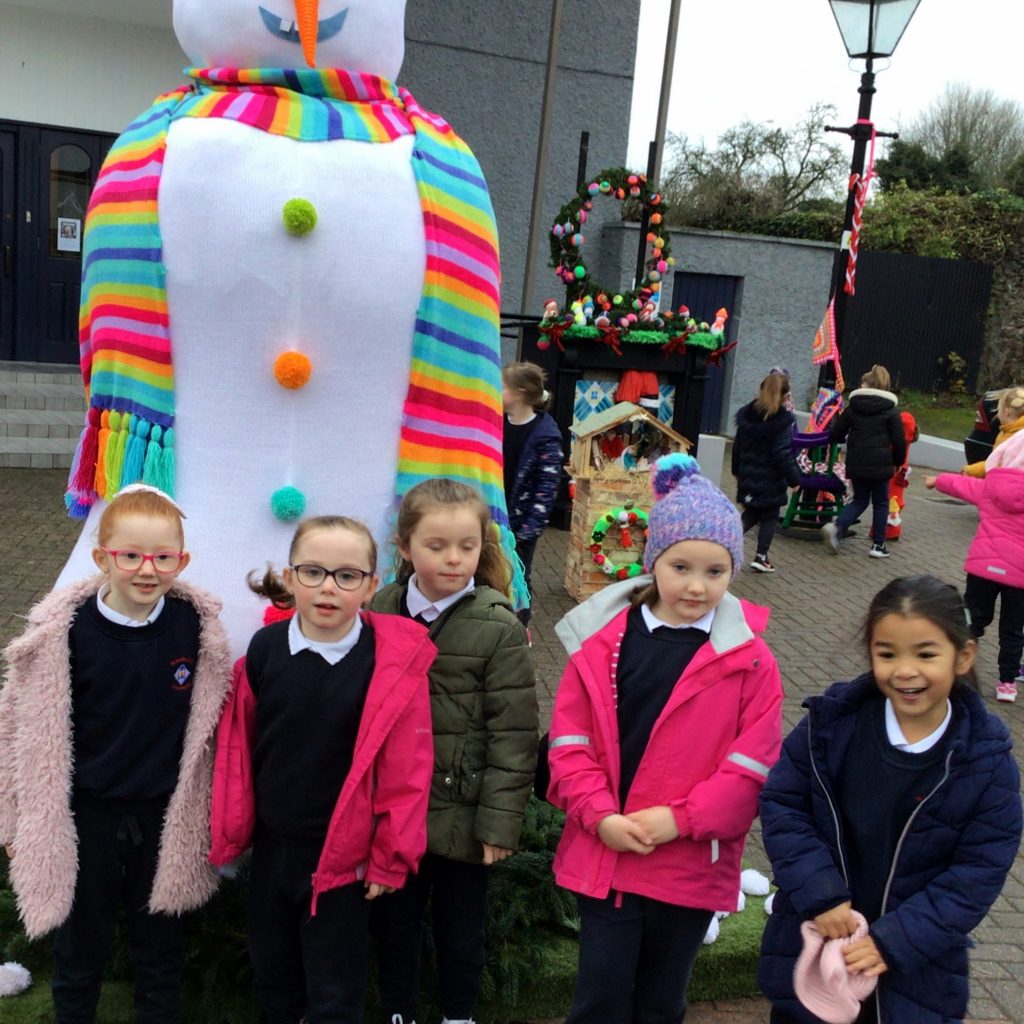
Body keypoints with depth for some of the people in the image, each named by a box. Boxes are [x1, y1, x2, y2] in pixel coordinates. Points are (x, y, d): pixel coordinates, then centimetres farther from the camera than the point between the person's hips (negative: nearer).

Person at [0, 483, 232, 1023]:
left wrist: (210, 809, 6)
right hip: (85, 816, -1)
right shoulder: (66, 631, -14)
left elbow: (210, 723, 2)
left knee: (160, 944, 18)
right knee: (80, 943, 18)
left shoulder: (196, 625, -10)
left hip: (166, 816, 1)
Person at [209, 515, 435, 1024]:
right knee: (271, 973, 23)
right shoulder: (264, 648, -6)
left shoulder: (395, 662, -19)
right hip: (271, 846, 4)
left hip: (344, 855, -4)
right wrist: (230, 829, 9)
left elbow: (406, 770, -14)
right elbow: (239, 744, 4)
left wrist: (389, 857, -9)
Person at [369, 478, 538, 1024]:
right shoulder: (380, 610, -1)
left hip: (461, 813, -3)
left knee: (461, 928, 16)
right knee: (393, 922, 18)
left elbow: (513, 736, -11)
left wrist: (499, 823, -11)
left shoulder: (499, 628, -12)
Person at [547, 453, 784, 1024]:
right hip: (603, 855, 0)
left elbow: (754, 764, -9)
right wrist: (599, 814, -14)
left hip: (692, 865, 0)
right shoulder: (604, 638, -4)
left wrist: (680, 819, -16)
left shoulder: (749, 658, -7)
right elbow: (569, 739, -3)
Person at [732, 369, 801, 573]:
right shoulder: (783, 421, -16)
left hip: (748, 477, 5)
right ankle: (761, 557, 9)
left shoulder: (746, 415, 3)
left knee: (751, 514, 20)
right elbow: (784, 455, -17)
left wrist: (737, 471, 24)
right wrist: (794, 479, -8)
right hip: (771, 480, -5)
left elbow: (737, 447, 11)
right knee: (769, 517, 11)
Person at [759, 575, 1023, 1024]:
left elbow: (978, 873, -11)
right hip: (810, 947, 1)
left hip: (916, 968, -1)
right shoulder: (831, 721, -11)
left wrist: (893, 941, -19)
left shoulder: (988, 762, -12)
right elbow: (781, 804, -7)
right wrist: (820, 894, -18)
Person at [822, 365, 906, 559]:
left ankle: (837, 528, -7)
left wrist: (848, 438, 28)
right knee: (880, 503, 11)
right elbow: (899, 441, -4)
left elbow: (835, 435, 6)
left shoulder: (852, 408, 4)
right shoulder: (890, 411, -2)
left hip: (856, 464, 3)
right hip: (880, 465, -3)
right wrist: (898, 462, 10)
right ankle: (878, 545, 12)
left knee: (860, 500, 16)